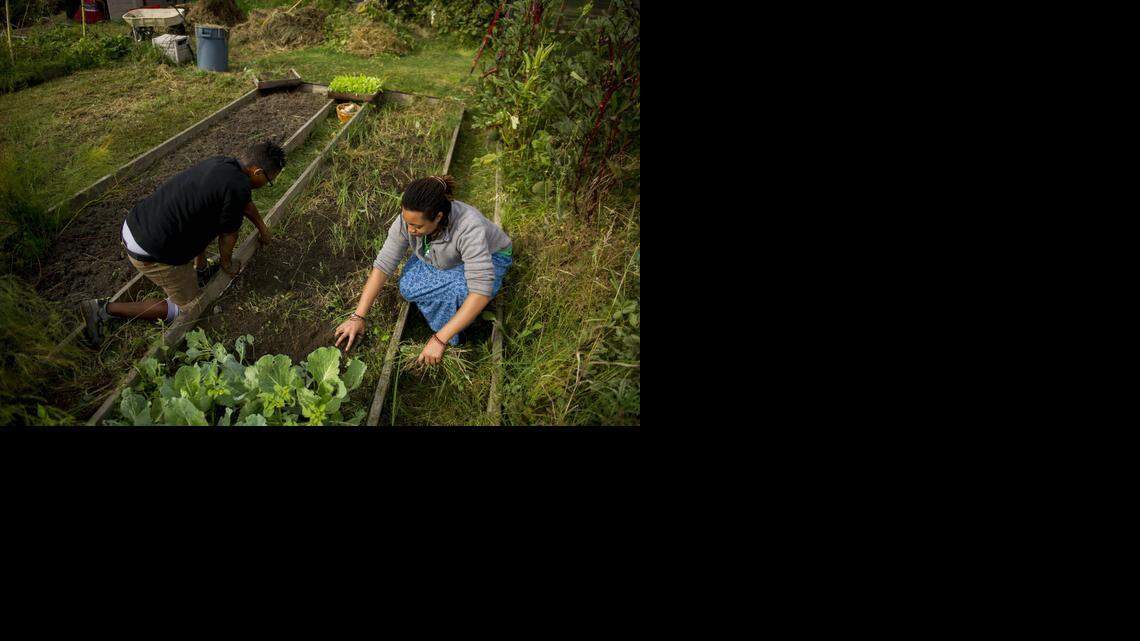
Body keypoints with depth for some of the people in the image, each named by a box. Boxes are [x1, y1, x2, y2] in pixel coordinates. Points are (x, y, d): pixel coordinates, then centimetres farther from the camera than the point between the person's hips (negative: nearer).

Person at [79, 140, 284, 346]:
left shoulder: (222, 163, 6)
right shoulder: (237, 187, -21)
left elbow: (246, 203, 26)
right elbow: (228, 236, -7)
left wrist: (262, 228, 43)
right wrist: (227, 264, 13)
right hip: (150, 253, -9)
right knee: (187, 307, 11)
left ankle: (201, 271, 32)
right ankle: (106, 309, 6)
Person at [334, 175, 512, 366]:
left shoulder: (469, 228, -42)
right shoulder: (407, 220, -28)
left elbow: (481, 292, -45)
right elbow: (383, 265, -20)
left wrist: (440, 339, -46)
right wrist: (358, 317, -22)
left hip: (489, 258, -4)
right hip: (442, 258, 5)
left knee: (460, 290, -36)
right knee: (408, 288, -22)